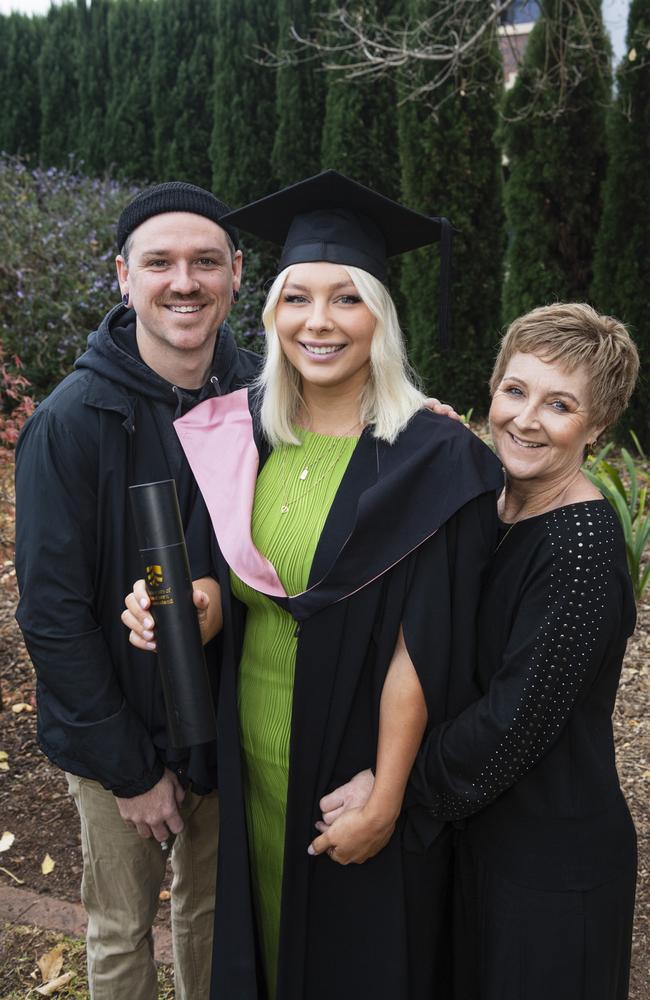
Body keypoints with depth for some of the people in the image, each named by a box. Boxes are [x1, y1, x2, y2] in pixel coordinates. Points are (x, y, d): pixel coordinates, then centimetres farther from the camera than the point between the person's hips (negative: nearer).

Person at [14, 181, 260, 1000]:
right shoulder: (72, 421, -19)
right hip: (118, 728, -3)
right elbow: (52, 612, -15)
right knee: (122, 930, 15)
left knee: (210, 906, 22)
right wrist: (129, 767, -13)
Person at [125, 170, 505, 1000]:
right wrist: (201, 599, -14)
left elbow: (421, 648, -18)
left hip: (362, 756, -4)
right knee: (270, 923, 25)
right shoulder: (242, 433, -3)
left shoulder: (430, 459, -18)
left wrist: (385, 797, -17)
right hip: (255, 752, 5)